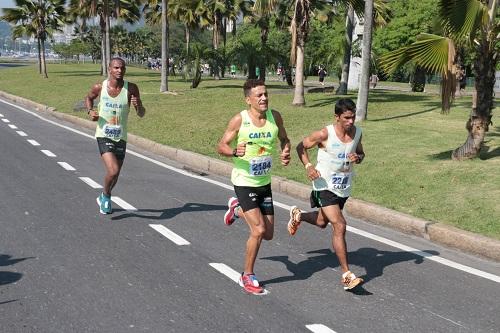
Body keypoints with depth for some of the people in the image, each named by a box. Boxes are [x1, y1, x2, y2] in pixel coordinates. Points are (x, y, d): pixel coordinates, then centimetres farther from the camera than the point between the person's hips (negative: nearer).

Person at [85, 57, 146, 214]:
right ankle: (106, 195, 11)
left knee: (115, 175, 15)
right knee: (113, 171, -21)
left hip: (121, 138, 3)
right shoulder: (99, 87, -7)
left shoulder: (131, 88, -8)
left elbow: (141, 114, -4)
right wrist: (90, 111, -4)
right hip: (103, 136, -2)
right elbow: (89, 98, 16)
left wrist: (138, 106, -27)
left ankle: (103, 198, 45)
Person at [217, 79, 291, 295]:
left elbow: (284, 139, 13)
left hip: (265, 183, 5)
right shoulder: (239, 120, -16)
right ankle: (247, 277, 7)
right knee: (259, 230, -15)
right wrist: (235, 152, -31)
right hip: (244, 182, -5)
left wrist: (286, 152, -9)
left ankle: (237, 208, 40)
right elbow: (221, 146, -10)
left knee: (268, 234, 12)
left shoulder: (275, 116, -4)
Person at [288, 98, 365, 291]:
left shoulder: (357, 132, -2)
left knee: (322, 222, 25)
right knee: (340, 226, -17)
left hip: (344, 187, 7)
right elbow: (301, 147, -6)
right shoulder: (324, 134, -18)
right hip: (325, 186, -6)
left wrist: (358, 158, -10)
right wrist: (308, 166, -21)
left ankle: (297, 215, 57)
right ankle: (346, 275, -12)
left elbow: (361, 153, 14)